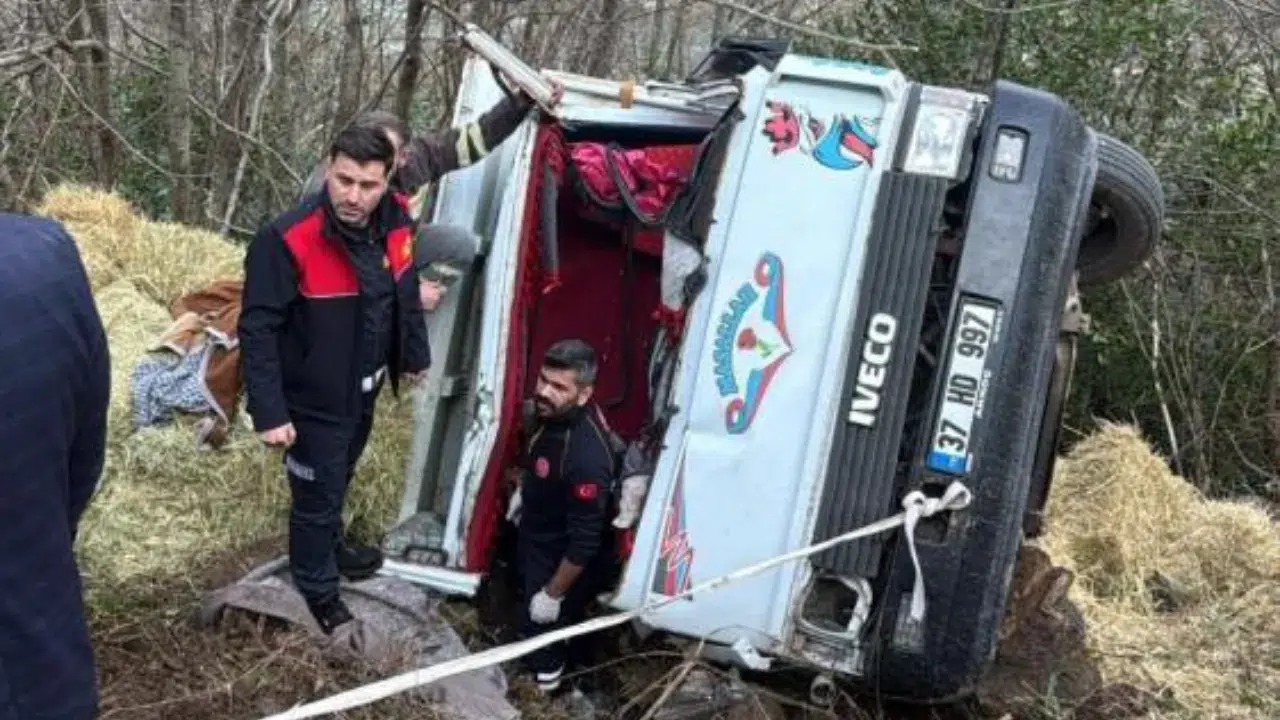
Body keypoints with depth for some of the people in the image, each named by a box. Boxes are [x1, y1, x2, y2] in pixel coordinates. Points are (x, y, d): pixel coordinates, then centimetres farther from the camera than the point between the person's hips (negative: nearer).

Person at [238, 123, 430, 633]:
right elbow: (257, 330, -25)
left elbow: (405, 291, 8)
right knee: (317, 494, 7)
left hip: (363, 389, 7)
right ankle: (318, 591, 31)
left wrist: (414, 355, 17)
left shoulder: (395, 221, -10)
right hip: (314, 400, -7)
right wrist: (268, 412, -26)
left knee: (339, 478, 30)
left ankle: (330, 547, 56)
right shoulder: (286, 240, -31)